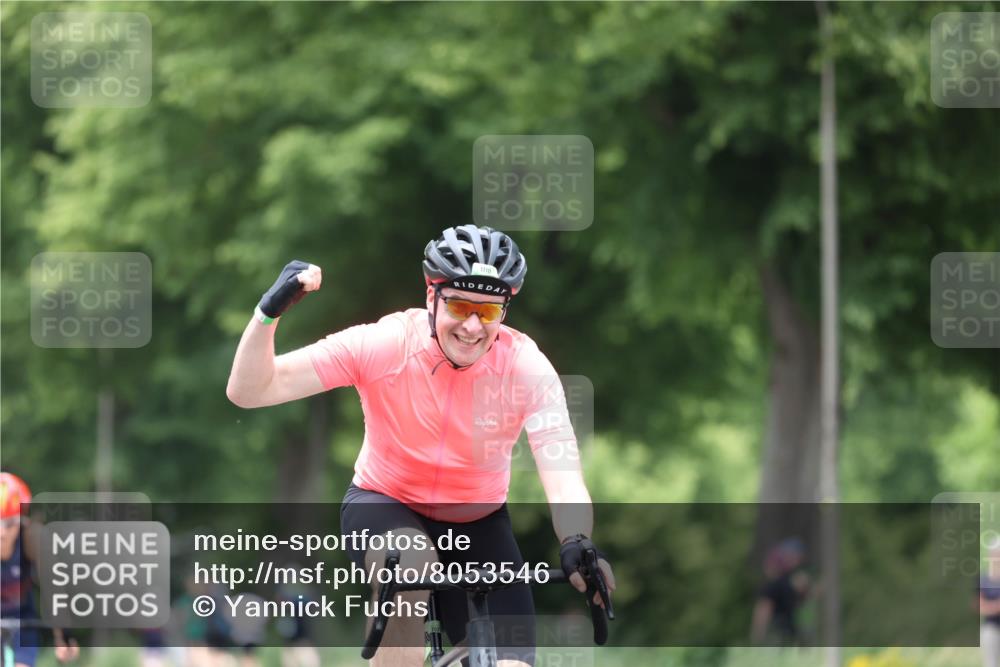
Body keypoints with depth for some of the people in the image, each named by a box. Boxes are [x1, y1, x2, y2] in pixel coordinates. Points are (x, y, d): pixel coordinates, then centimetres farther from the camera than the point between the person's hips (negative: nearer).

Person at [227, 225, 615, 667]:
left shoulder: (527, 368, -22)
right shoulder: (383, 344, -23)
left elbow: (564, 483, -32)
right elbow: (249, 391, -23)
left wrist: (577, 546, -53)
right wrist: (269, 312, -39)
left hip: (478, 526, 2)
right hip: (385, 505, -2)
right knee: (410, 564, -38)